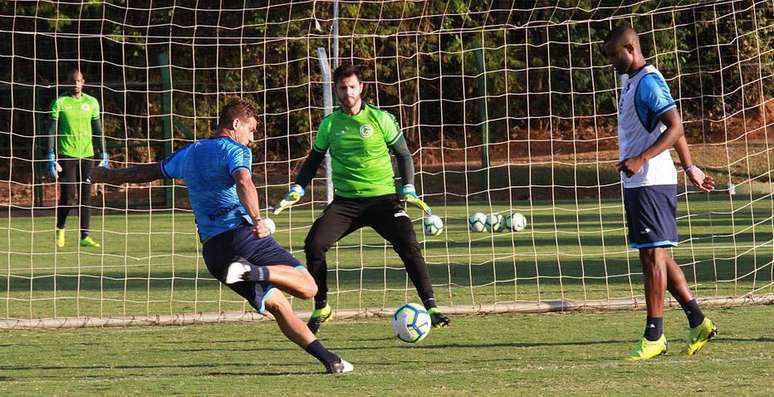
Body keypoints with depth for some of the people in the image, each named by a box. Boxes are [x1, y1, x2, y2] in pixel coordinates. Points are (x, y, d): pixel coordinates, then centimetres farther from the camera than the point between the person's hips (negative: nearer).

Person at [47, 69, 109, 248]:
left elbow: (98, 129, 14)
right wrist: (51, 156, -6)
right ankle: (60, 229, 18)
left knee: (86, 196, 2)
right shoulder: (60, 103, -1)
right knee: (68, 197, -6)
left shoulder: (91, 102, 9)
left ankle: (85, 236, 4)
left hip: (87, 155, 3)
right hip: (66, 154, -3)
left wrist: (104, 154, 9)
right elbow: (52, 131, 0)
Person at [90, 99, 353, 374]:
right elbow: (244, 183, -20)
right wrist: (256, 220, -33)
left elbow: (148, 172, 35)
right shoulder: (236, 150, 2)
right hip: (242, 234, -7)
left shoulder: (188, 153, 22)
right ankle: (254, 272, -36)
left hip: (212, 250, 7)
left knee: (276, 303, 12)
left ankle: (328, 359, 1)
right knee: (307, 287, -12)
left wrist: (107, 176, 51)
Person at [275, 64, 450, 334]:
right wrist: (297, 189, 6)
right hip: (345, 201, 2)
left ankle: (431, 307, -13)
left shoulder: (380, 119, -1)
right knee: (314, 245, -15)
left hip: (383, 198, -2)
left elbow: (403, 155, 6)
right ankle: (321, 309, 2)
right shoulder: (329, 124, 6)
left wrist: (408, 189, -6)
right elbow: (314, 159, 18)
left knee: (409, 246, -20)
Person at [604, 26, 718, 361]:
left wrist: (641, 160, -29)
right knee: (653, 256, 11)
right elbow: (674, 130, 25)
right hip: (636, 184, 10)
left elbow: (675, 127, -22)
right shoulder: (631, 81, 18)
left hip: (651, 183, -10)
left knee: (654, 256, -7)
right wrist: (690, 168, 28)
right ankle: (698, 323, 13)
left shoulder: (648, 82, -13)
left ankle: (654, 336, -5)